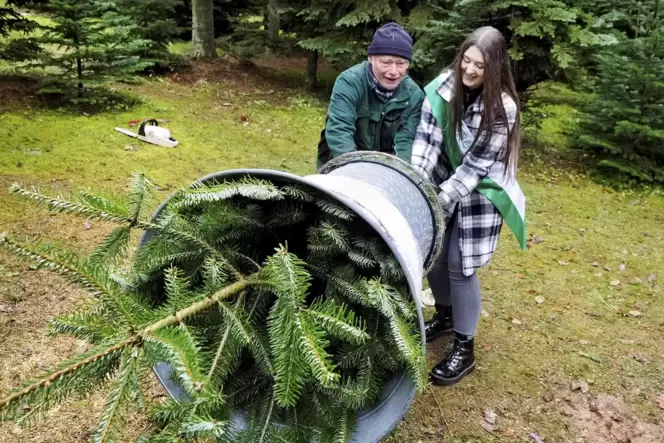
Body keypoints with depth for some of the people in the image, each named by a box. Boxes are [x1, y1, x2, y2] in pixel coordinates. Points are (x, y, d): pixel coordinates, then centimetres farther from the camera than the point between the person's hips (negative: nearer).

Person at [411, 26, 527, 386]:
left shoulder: (501, 108, -23)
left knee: (460, 267, -5)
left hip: (478, 192, -5)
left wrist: (438, 202, -25)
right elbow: (426, 137, -15)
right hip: (443, 180, 5)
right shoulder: (444, 85, -12)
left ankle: (464, 350, 12)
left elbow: (475, 166, -22)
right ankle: (444, 316, 39)